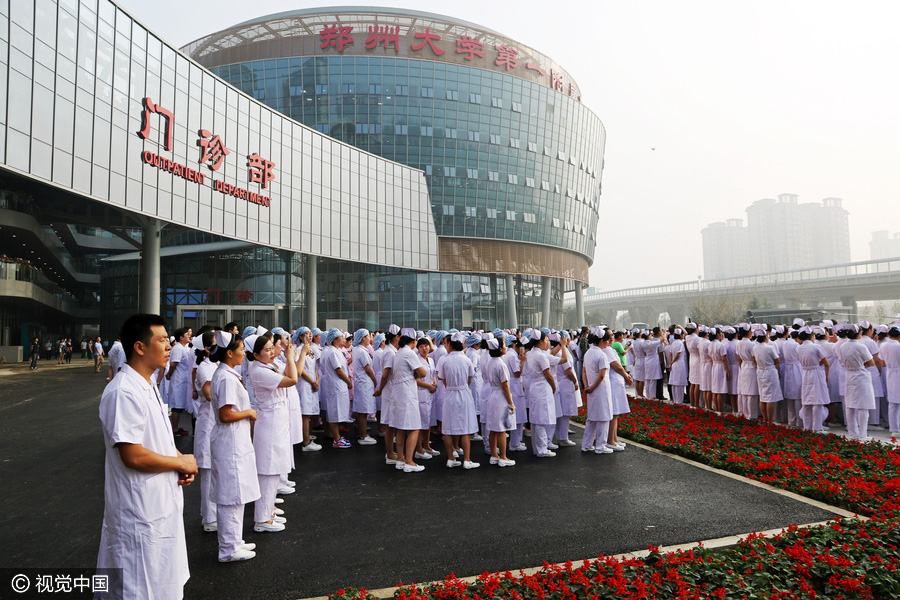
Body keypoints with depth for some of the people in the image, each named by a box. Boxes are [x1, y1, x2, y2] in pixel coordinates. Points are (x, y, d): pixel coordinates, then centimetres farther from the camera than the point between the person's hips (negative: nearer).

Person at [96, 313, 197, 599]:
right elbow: (133, 455, -29)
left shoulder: (147, 387, 9)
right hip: (140, 512, -10)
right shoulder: (124, 392, -25)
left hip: (161, 504, 10)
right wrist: (181, 462, -15)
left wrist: (183, 461, 0)